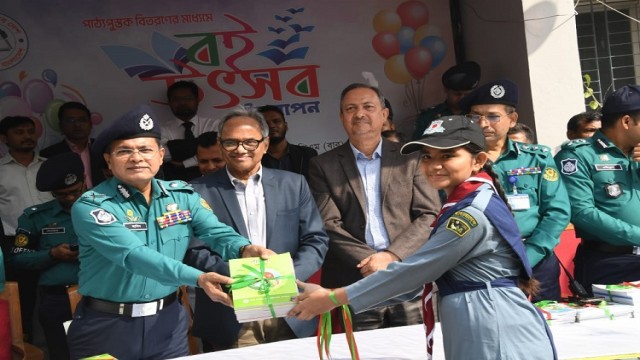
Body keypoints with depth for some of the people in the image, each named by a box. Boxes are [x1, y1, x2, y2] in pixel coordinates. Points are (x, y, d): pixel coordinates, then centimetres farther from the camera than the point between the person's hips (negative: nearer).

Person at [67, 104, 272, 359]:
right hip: (106, 325, -3)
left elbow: (218, 233, -7)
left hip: (167, 321, 4)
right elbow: (133, 255, -27)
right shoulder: (90, 206, -14)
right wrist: (197, 278, -38)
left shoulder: (182, 195, 1)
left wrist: (245, 249, -31)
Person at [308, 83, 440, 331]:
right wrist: (371, 262, -12)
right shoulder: (323, 166, 7)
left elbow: (430, 215, 3)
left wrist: (392, 256, -10)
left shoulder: (411, 158, 9)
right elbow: (329, 225, 0)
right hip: (353, 289, -1)